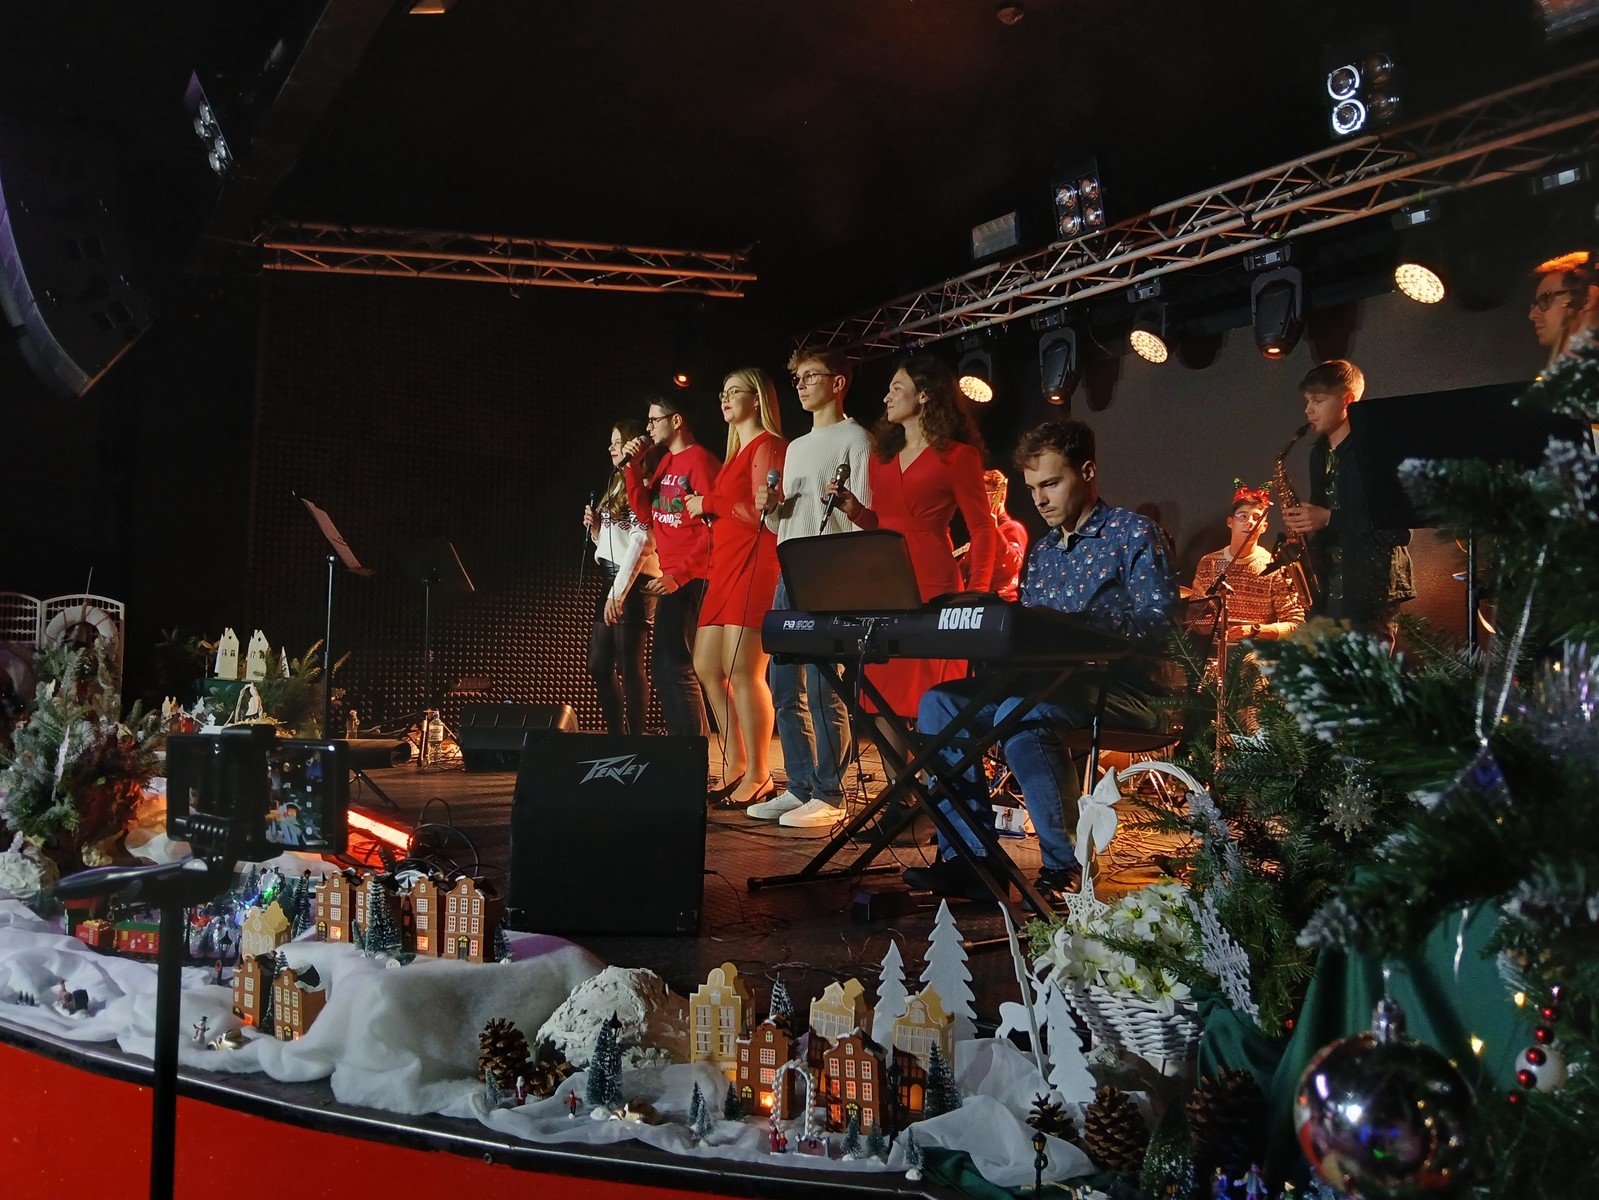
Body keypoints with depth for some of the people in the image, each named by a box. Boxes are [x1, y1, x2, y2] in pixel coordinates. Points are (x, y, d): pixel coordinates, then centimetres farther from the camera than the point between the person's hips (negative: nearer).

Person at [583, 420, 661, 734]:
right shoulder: (617, 487, 21)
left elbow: (641, 542, -17)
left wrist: (619, 590, -20)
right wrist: (594, 526, 6)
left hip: (634, 583, -10)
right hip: (611, 583, 10)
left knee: (629, 666, -9)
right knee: (599, 666, 9)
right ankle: (616, 737, 17)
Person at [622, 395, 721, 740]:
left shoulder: (700, 461, -13)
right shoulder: (664, 461, 15)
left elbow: (714, 528, -18)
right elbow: (645, 514, 12)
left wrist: (680, 575, -21)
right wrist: (633, 467, 3)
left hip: (691, 579, -10)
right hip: (670, 577, 10)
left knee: (676, 666, -13)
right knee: (664, 666, 13)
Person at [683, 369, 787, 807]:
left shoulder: (768, 446, -5)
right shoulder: (738, 451, 24)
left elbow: (761, 512, -16)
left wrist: (709, 503, -8)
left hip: (754, 565, -10)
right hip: (726, 567, 10)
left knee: (743, 671, -13)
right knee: (707, 667, 9)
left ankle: (758, 778, -8)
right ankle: (735, 766, 16)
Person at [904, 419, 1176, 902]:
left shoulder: (1133, 533, -1)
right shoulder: (1041, 549, 21)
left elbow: (1157, 624, -12)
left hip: (1119, 690, -7)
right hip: (1046, 684, 7)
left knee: (1020, 712, -36)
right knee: (938, 703, -12)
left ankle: (1067, 864, -26)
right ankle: (967, 855, -17)